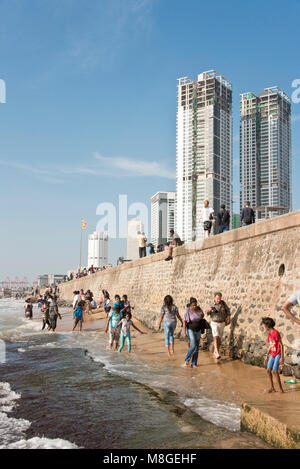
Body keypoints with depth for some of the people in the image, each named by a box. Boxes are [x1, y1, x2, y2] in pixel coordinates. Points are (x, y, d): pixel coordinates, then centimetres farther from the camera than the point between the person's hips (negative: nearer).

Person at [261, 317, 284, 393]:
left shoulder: (276, 333, -19)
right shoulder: (269, 333, 9)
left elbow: (281, 345, -18)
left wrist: (282, 357, -20)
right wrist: (266, 356, 16)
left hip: (278, 354, -8)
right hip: (272, 354, 8)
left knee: (275, 371, -13)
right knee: (268, 370, 1)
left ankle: (280, 389, -2)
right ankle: (272, 388, 10)